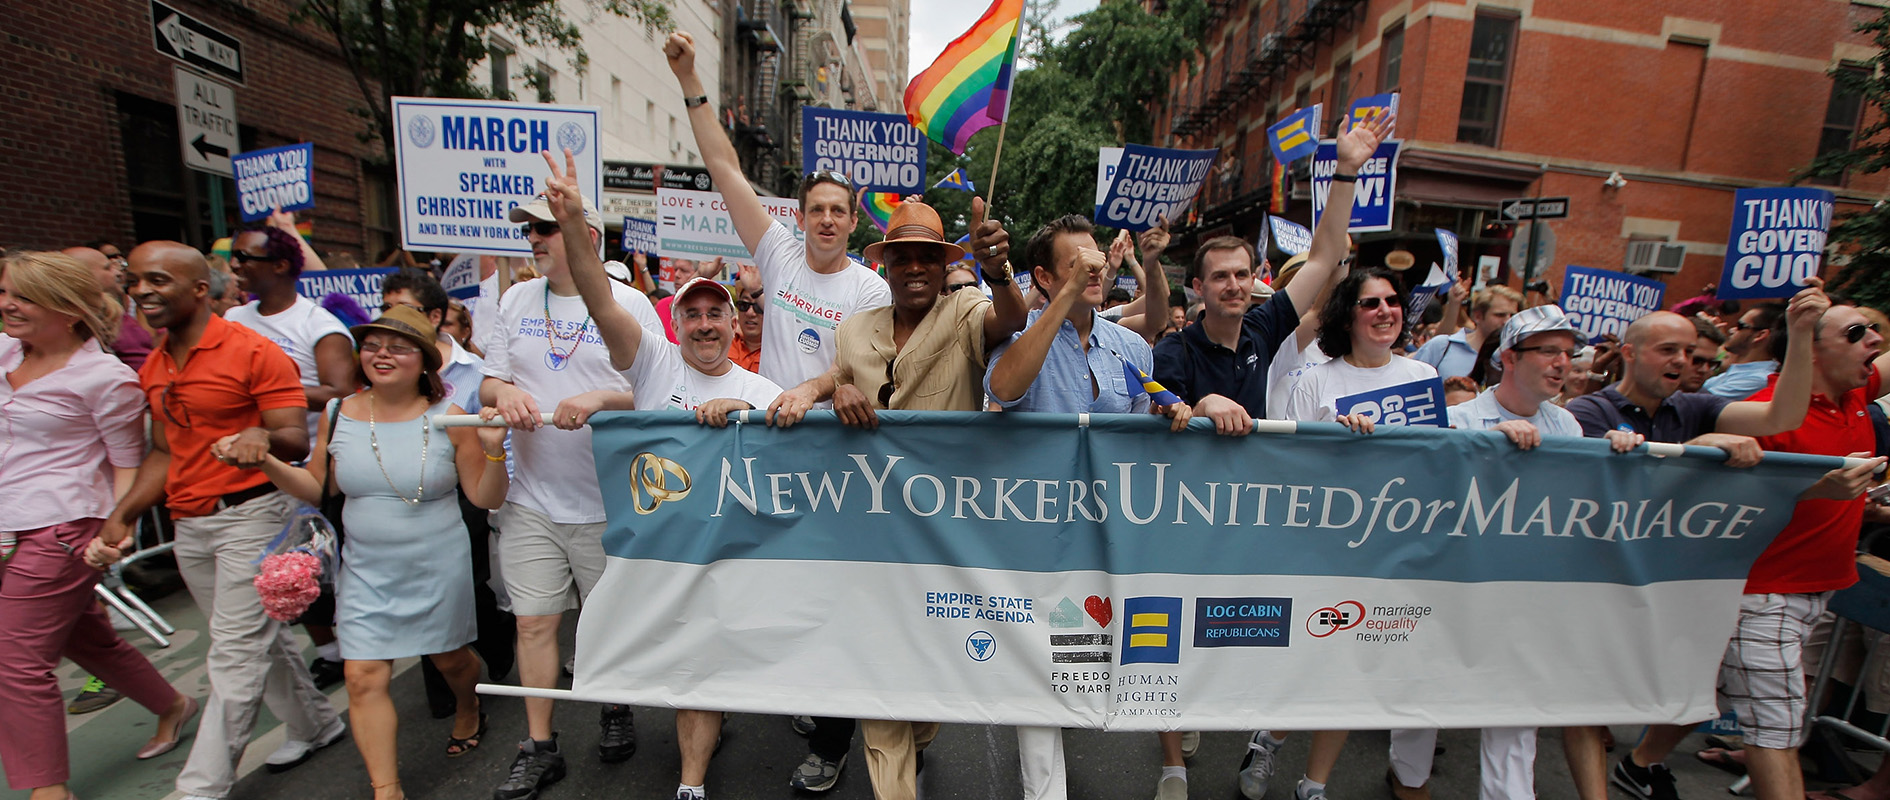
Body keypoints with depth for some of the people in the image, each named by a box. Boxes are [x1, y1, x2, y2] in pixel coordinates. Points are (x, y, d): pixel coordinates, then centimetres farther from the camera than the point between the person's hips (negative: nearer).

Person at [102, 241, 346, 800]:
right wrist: (124, 512, 7)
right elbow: (164, 451, 18)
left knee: (235, 654, -3)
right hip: (188, 524, 8)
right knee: (260, 638, 17)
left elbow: (298, 440, -16)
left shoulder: (253, 351, -12)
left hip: (252, 512, -8)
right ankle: (315, 724, 34)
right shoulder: (153, 368, 13)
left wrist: (263, 436, -38)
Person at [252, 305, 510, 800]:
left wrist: (494, 449, -26)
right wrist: (265, 462, -6)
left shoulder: (449, 418, -12)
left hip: (438, 568, -2)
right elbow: (317, 489, 9)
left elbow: (487, 498, -10)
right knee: (363, 676, 0)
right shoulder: (339, 414, -2)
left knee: (449, 658, 17)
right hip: (366, 570, 3)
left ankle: (470, 713, 50)